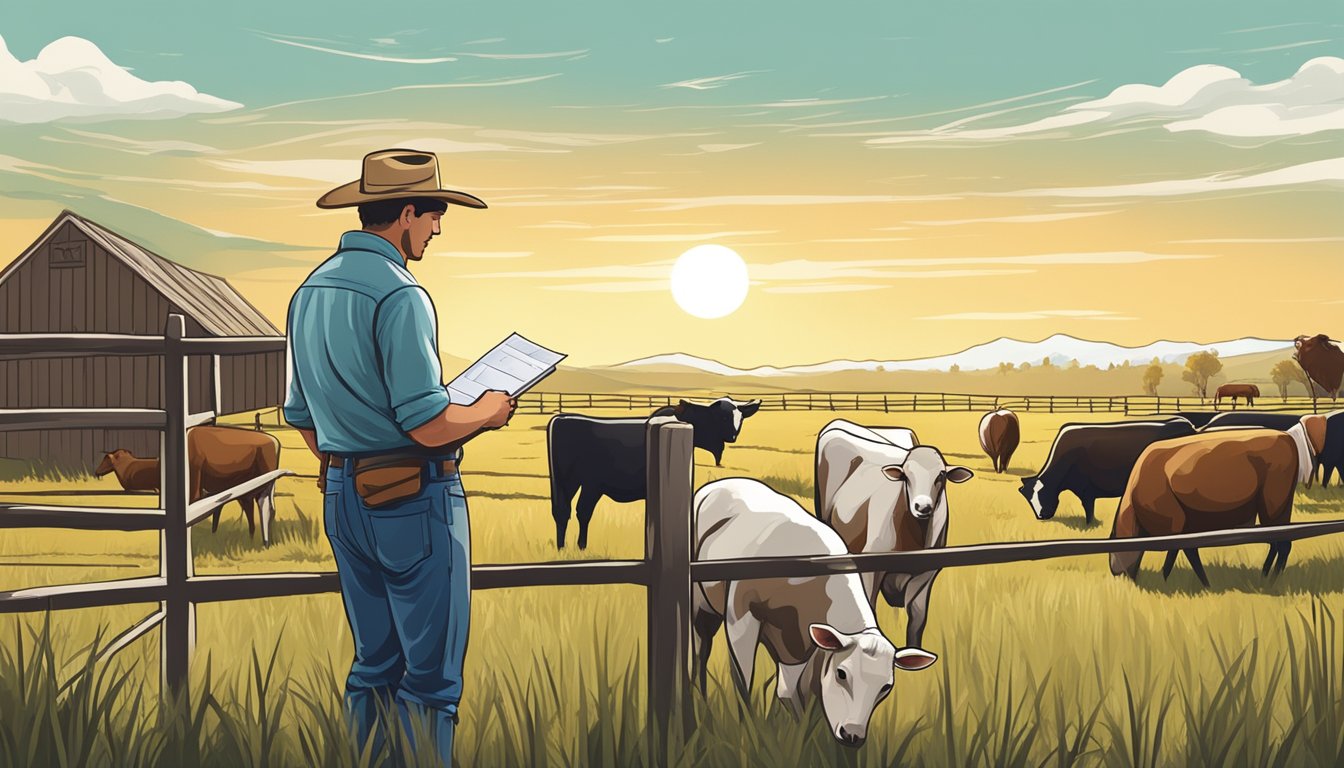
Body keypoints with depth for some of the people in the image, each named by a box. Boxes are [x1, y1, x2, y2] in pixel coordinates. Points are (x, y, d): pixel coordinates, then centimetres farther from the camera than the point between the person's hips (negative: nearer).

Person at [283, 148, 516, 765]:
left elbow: (301, 416, 17)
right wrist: (487, 413, -3)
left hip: (342, 499, 9)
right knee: (431, 674, 0)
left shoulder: (310, 291, 10)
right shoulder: (398, 294, -17)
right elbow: (428, 425, -21)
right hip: (414, 502, -9)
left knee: (373, 665, 18)